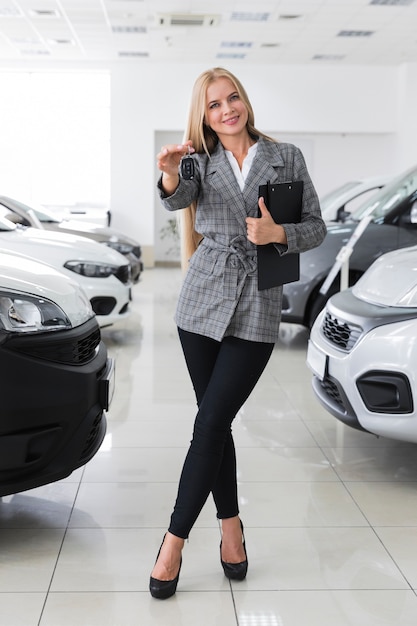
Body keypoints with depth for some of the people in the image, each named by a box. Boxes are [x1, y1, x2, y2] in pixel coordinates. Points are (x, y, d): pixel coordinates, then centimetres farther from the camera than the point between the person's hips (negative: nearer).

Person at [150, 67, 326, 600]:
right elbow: (177, 198, -15)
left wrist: (279, 234, -14)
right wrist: (170, 176, -38)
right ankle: (231, 527, 23)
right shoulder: (201, 162, 8)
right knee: (216, 422, 7)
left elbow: (316, 228, 6)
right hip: (202, 303, 2)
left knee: (210, 423, -9)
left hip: (257, 311, -2)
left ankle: (174, 541, -1)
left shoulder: (287, 158, 6)